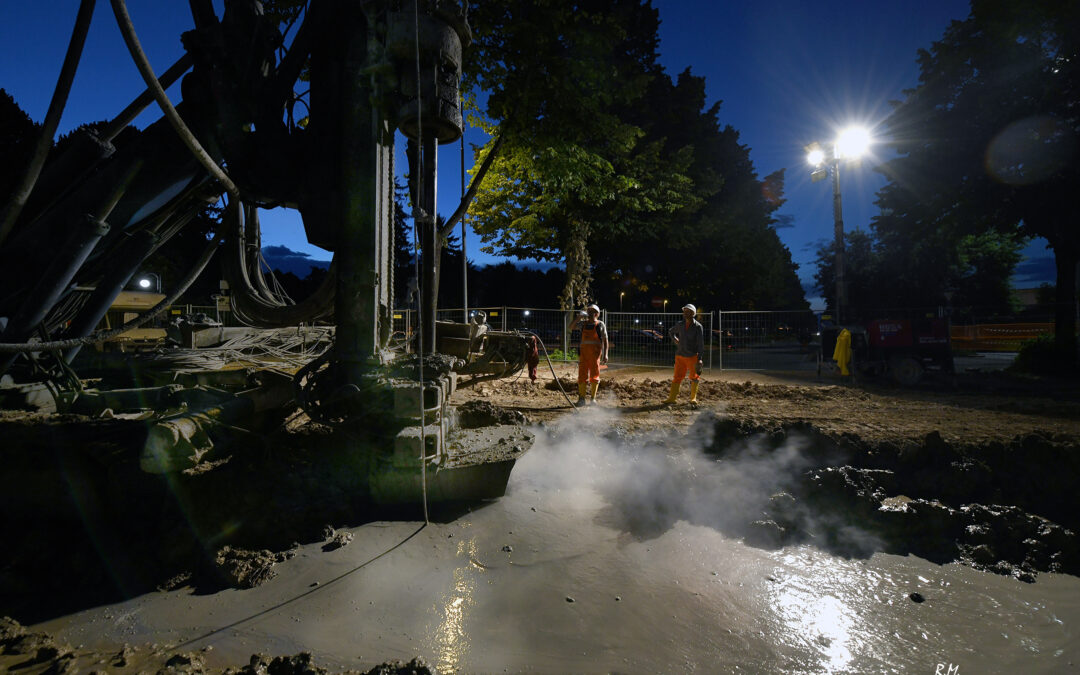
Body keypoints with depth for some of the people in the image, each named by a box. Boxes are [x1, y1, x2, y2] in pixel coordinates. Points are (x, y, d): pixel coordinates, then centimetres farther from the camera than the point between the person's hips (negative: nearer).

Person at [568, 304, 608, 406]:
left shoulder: (600, 324, 3)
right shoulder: (583, 323, 12)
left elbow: (605, 340, 1)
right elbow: (571, 327, 7)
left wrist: (605, 354, -6)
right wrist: (578, 317, -4)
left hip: (595, 352, -3)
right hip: (583, 351, 3)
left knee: (594, 375, 2)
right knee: (582, 374, 2)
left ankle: (593, 398, 11)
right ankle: (582, 398, 8)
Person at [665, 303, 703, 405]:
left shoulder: (698, 327, -9)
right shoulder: (680, 325, 3)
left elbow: (700, 343, -10)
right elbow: (672, 331, 26)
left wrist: (699, 359, -15)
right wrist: (675, 340, 9)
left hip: (692, 356, -3)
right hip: (680, 355, 3)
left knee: (694, 377, 7)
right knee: (677, 377, 4)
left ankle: (693, 398, 16)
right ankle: (672, 397, 7)